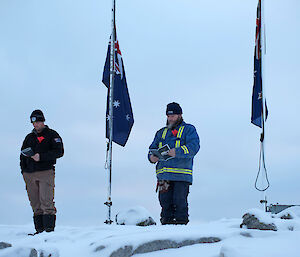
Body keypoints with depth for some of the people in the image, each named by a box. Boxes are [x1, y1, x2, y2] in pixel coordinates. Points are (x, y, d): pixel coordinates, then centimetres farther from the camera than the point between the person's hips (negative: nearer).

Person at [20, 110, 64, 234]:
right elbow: (22, 154, 26)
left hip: (46, 172, -5)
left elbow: (59, 152, -6)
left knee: (46, 201, -14)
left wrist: (41, 157, -15)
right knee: (35, 204, 2)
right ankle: (39, 230, 4)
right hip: (30, 174, 5)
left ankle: (49, 228, -15)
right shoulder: (29, 137, 22)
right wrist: (24, 170, 10)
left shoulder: (52, 135, 6)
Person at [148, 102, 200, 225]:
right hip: (163, 174, 5)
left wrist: (177, 152, -23)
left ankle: (181, 223, -2)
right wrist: (152, 156, 0)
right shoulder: (161, 132, 25)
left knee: (179, 201, -9)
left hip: (181, 174, -5)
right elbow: (153, 147, 24)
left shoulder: (188, 129, 7)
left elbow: (194, 146, -8)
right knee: (165, 202, 3)